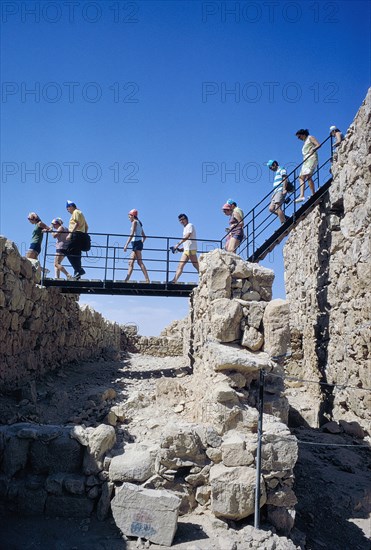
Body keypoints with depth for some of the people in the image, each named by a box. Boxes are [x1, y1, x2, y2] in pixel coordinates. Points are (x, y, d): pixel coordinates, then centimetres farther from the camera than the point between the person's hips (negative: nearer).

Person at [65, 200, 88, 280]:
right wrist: (84, 236, 25)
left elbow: (77, 223, -16)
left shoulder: (76, 212, 0)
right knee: (76, 255, 7)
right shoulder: (80, 213, 29)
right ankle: (77, 273, 3)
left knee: (69, 252, -15)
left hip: (76, 234, -10)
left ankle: (79, 270, -24)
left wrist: (70, 234, -22)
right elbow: (86, 226, 28)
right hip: (81, 236, 10)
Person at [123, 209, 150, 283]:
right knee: (131, 262, 6)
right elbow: (144, 236, 24)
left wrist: (126, 245, -19)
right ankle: (126, 280, 4)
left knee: (140, 262, -12)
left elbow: (132, 234, -15)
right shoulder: (139, 223, 23)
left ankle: (147, 280, -15)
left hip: (136, 243, -9)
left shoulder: (134, 222, -4)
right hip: (139, 243, 9)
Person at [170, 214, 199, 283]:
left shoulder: (190, 225, -5)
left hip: (191, 249, -9)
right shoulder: (185, 228, 23)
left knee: (196, 266, -7)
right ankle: (174, 280, -6)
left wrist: (178, 244, -23)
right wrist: (182, 248, 15)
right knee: (180, 265, -1)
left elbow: (187, 237, -19)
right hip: (186, 250, 9)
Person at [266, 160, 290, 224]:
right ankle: (287, 218, 3)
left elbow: (285, 179, -10)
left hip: (280, 191, -9)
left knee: (277, 208, -17)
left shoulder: (281, 169, 3)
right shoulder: (276, 172, 28)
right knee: (271, 208, 1)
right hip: (276, 191, 9)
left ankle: (283, 223, -17)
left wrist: (284, 189, -21)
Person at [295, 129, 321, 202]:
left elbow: (318, 145, -9)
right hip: (306, 160, 9)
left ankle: (313, 195, -25)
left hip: (311, 158, -9)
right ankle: (301, 195, -12)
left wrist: (313, 149, -25)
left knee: (308, 176, -22)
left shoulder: (310, 137, 5)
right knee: (301, 178, -4)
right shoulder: (305, 142, 29)